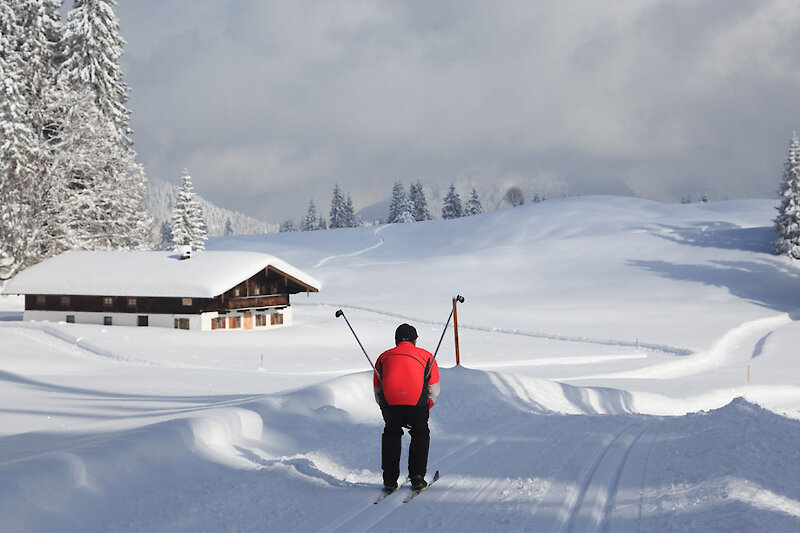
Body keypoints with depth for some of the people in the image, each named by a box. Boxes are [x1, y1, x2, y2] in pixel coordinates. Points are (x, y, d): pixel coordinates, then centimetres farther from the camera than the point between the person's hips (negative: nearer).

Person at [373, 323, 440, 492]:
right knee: (420, 434, 23)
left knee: (391, 434, 24)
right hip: (417, 402, -1)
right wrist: (427, 407, 33)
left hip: (390, 402, 1)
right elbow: (434, 389, 21)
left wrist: (386, 408, 36)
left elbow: (377, 390, 28)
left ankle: (390, 480, 19)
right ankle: (417, 477, 16)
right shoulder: (426, 356, 26)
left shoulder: (384, 356, 29)